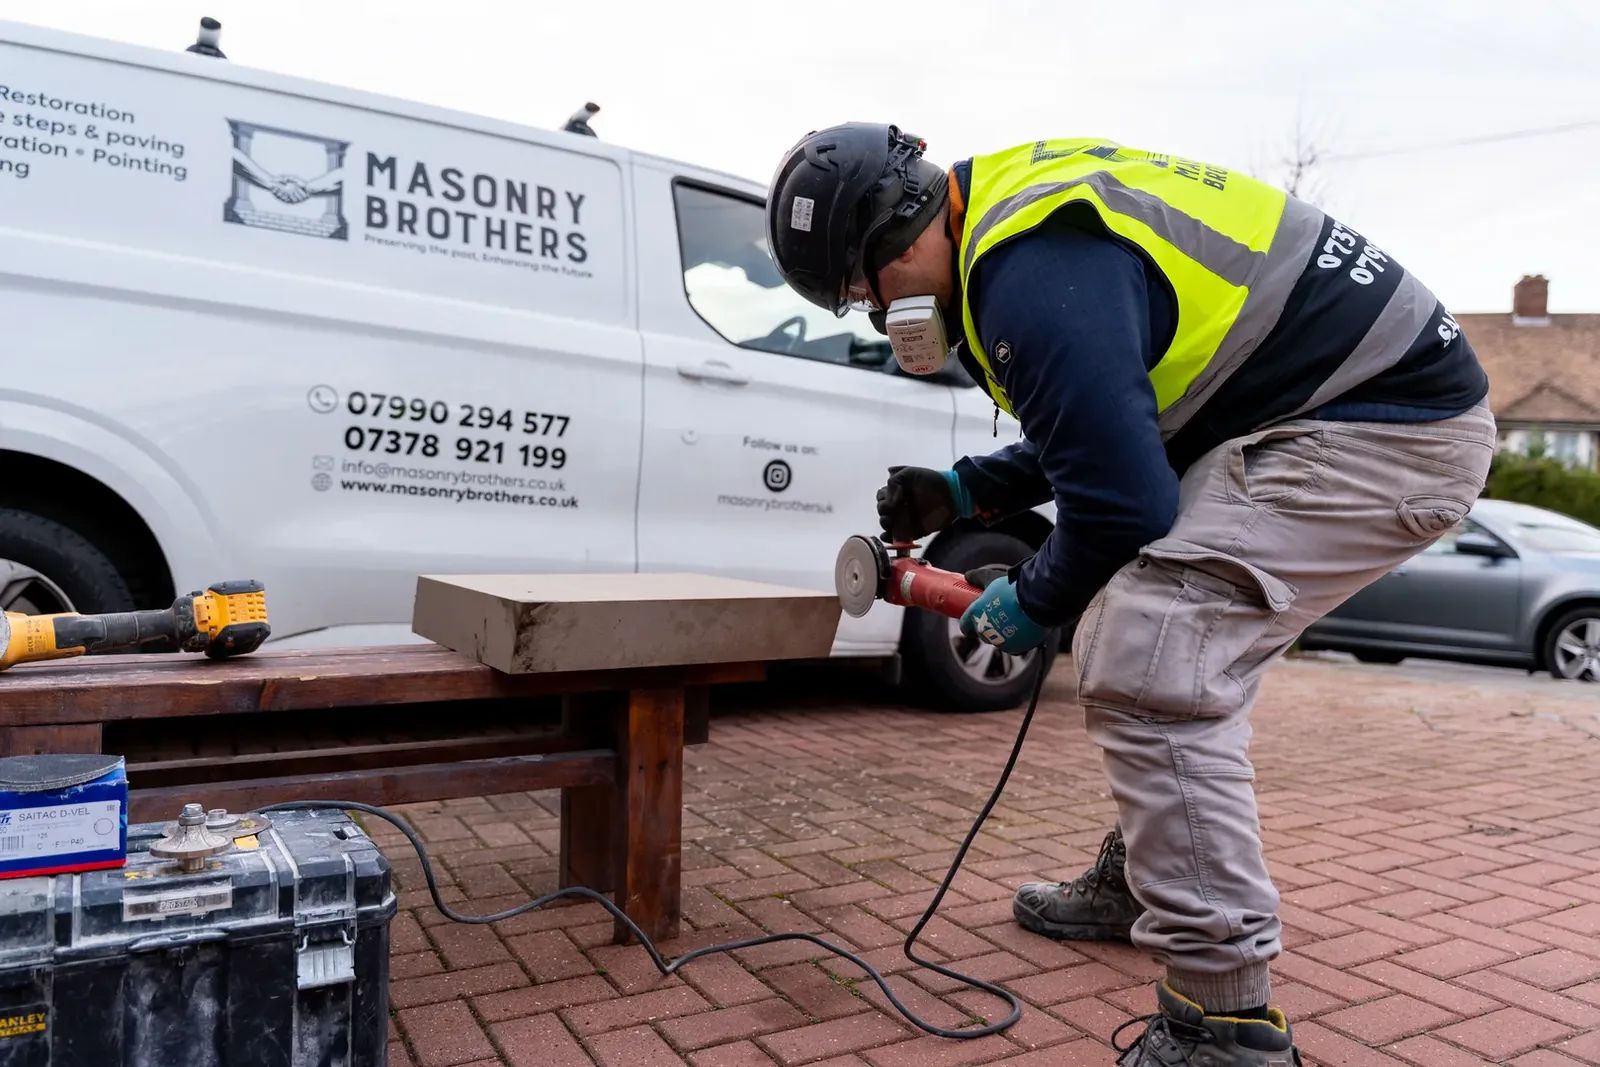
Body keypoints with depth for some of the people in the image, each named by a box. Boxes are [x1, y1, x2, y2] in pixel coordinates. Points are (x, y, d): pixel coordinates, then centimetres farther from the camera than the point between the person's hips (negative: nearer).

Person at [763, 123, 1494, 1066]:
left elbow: (1121, 500, -23)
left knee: (1145, 670, -19)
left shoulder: (1033, 275, -24)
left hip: (1382, 431, -11)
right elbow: (1102, 422, 18)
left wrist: (1035, 603, -4)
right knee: (1180, 655, 18)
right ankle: (1140, 882, 34)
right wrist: (966, 492, 11)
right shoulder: (1033, 211, 10)